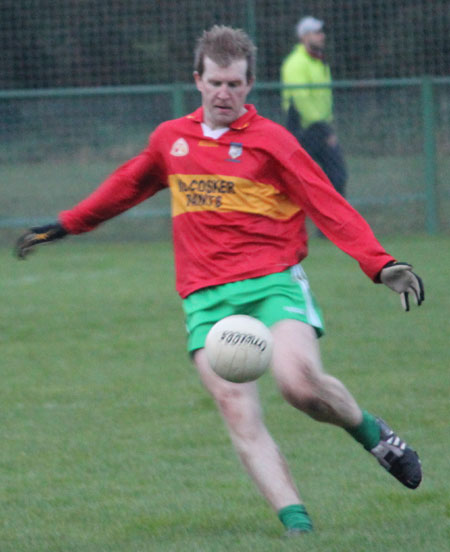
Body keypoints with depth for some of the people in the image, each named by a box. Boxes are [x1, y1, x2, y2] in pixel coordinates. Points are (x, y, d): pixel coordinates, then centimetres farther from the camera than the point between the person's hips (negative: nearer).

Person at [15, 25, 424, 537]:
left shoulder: (270, 141, 1)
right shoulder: (170, 139, 14)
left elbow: (329, 207, -3)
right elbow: (128, 186, 33)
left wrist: (381, 265, -14)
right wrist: (65, 225, 40)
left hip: (273, 281, -3)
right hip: (206, 298, 3)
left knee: (300, 382, -26)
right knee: (238, 413, -15)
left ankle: (372, 432, 4)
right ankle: (296, 523, -18)